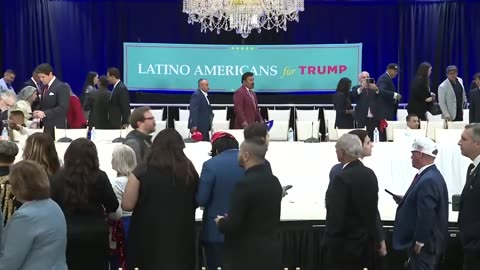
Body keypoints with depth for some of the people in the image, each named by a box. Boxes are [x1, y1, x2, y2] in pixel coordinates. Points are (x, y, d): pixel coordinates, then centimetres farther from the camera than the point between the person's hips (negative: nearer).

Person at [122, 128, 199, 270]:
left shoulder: (142, 171, -10)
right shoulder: (189, 171, -2)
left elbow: (127, 205, -7)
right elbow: (196, 202, 11)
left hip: (149, 235, -2)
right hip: (181, 236, 2)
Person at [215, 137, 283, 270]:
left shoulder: (245, 184, -19)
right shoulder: (274, 182, 7)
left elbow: (233, 225, -19)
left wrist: (221, 222, 3)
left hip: (246, 256, -8)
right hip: (271, 253, 8)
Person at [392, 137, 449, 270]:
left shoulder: (428, 180, -23)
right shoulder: (431, 175, 8)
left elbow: (426, 215, -25)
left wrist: (419, 242, -20)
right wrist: (405, 201, 7)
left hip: (424, 243, -10)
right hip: (426, 240, 10)